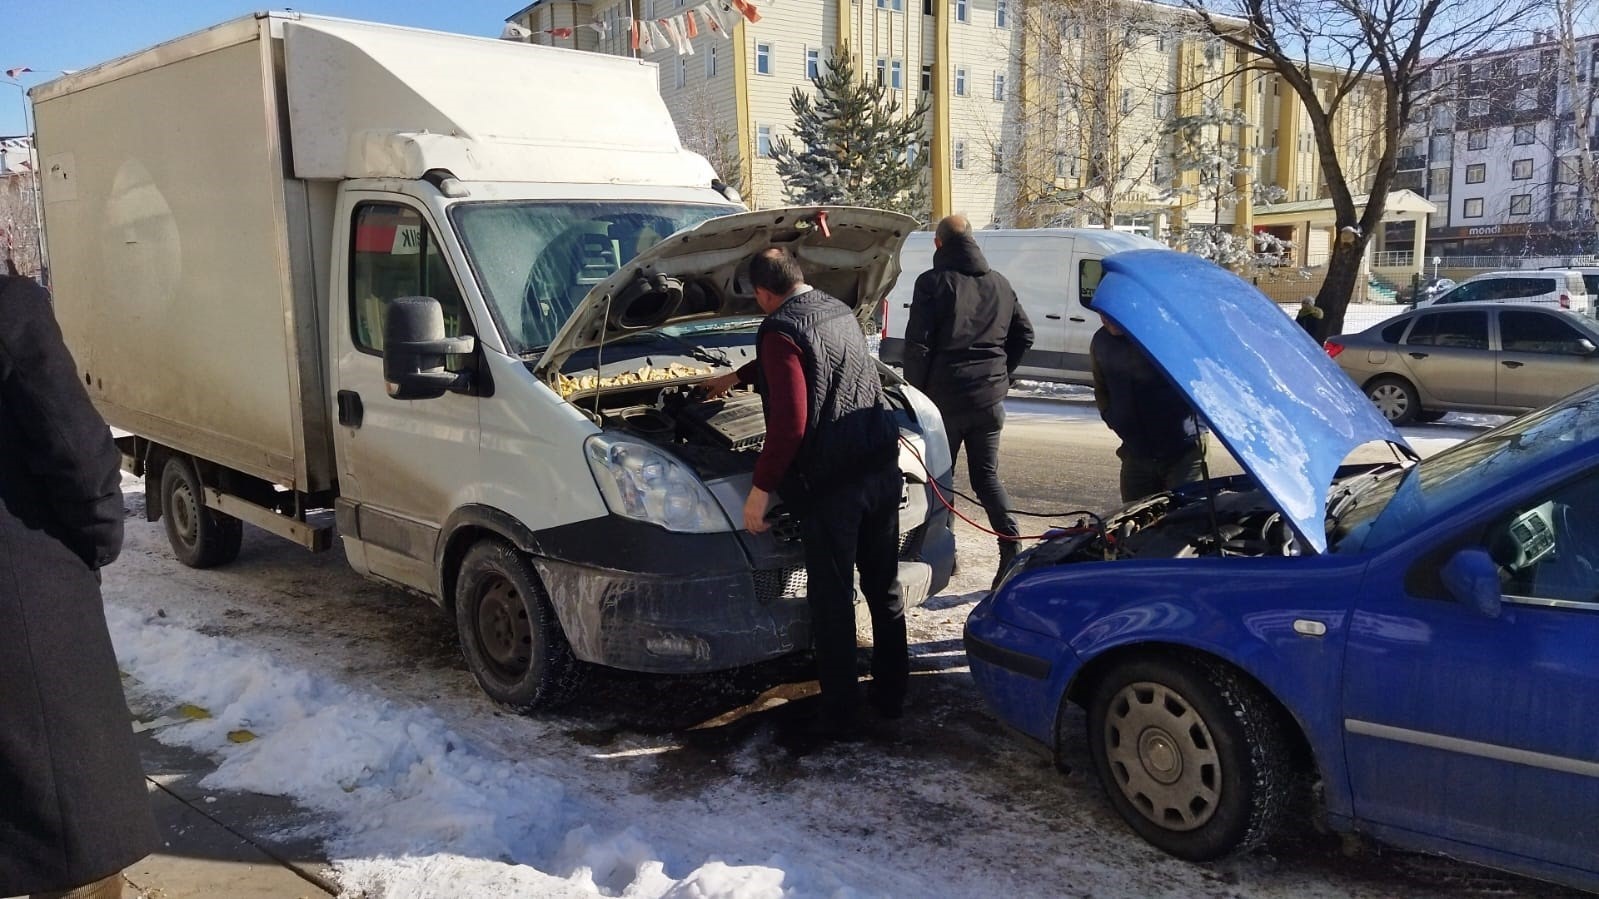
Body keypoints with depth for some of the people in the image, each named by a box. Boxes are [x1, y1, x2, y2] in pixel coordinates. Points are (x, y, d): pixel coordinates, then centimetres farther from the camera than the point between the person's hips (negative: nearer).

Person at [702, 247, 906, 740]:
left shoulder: (780, 330, -13)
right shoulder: (840, 311, 14)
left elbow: (789, 423, -21)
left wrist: (761, 488, -13)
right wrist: (737, 377, 46)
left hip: (829, 483, -8)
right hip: (881, 469, 8)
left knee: (833, 600, 3)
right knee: (884, 587, 18)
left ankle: (840, 713, 13)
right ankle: (891, 693, 31)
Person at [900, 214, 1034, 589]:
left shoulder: (933, 282, -8)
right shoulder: (999, 284, 11)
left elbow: (918, 344, -11)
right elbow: (1024, 334, 16)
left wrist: (916, 391, -1)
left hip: (945, 396, -5)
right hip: (989, 398, 5)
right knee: (987, 476, 11)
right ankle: (1012, 550, 0)